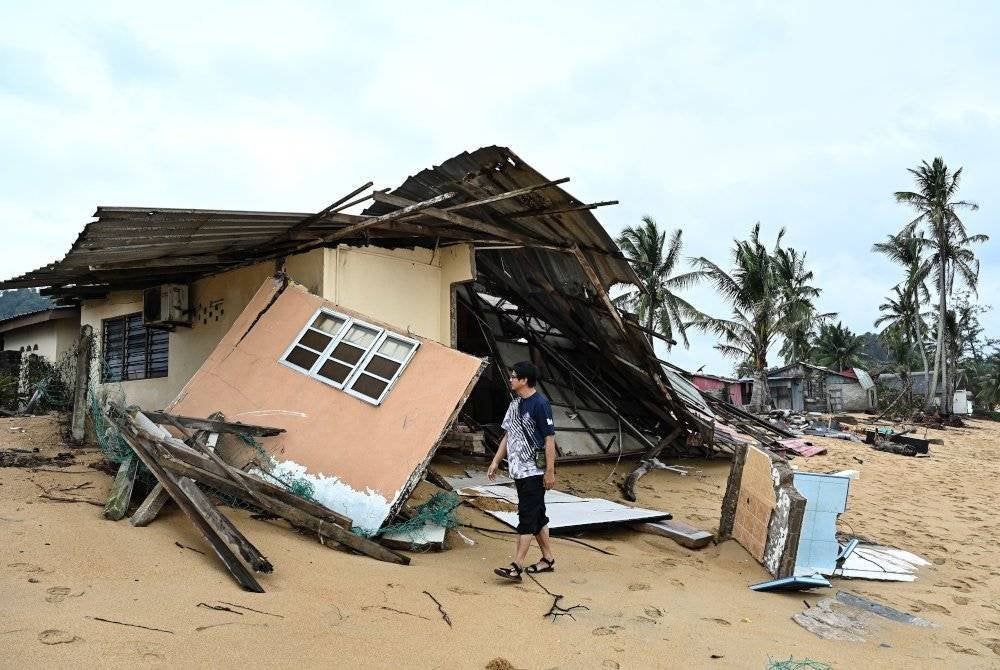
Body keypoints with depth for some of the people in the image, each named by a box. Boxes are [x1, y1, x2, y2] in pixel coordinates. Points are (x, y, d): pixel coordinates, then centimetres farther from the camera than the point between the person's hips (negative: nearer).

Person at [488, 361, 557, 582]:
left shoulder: (540, 403, -15)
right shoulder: (515, 403, 12)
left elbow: (549, 439, -16)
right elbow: (508, 435, 19)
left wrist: (550, 471, -18)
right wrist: (496, 461, 15)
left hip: (534, 471, -9)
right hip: (519, 469, 9)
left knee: (527, 516, -7)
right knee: (537, 515, 15)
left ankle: (517, 566, -7)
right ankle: (548, 559, 25)